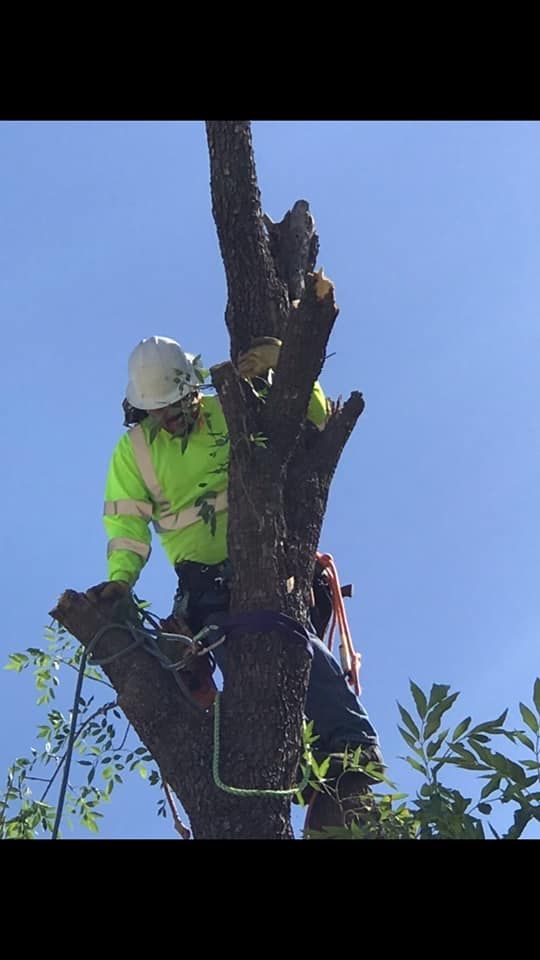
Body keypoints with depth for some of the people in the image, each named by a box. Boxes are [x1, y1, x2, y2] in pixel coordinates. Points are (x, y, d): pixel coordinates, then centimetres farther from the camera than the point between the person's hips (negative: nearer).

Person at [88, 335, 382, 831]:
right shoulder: (133, 450, 14)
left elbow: (314, 418, 7)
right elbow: (127, 521, 6)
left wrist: (283, 367, -10)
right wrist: (121, 576, -13)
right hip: (207, 582, 1)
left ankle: (355, 748, -40)